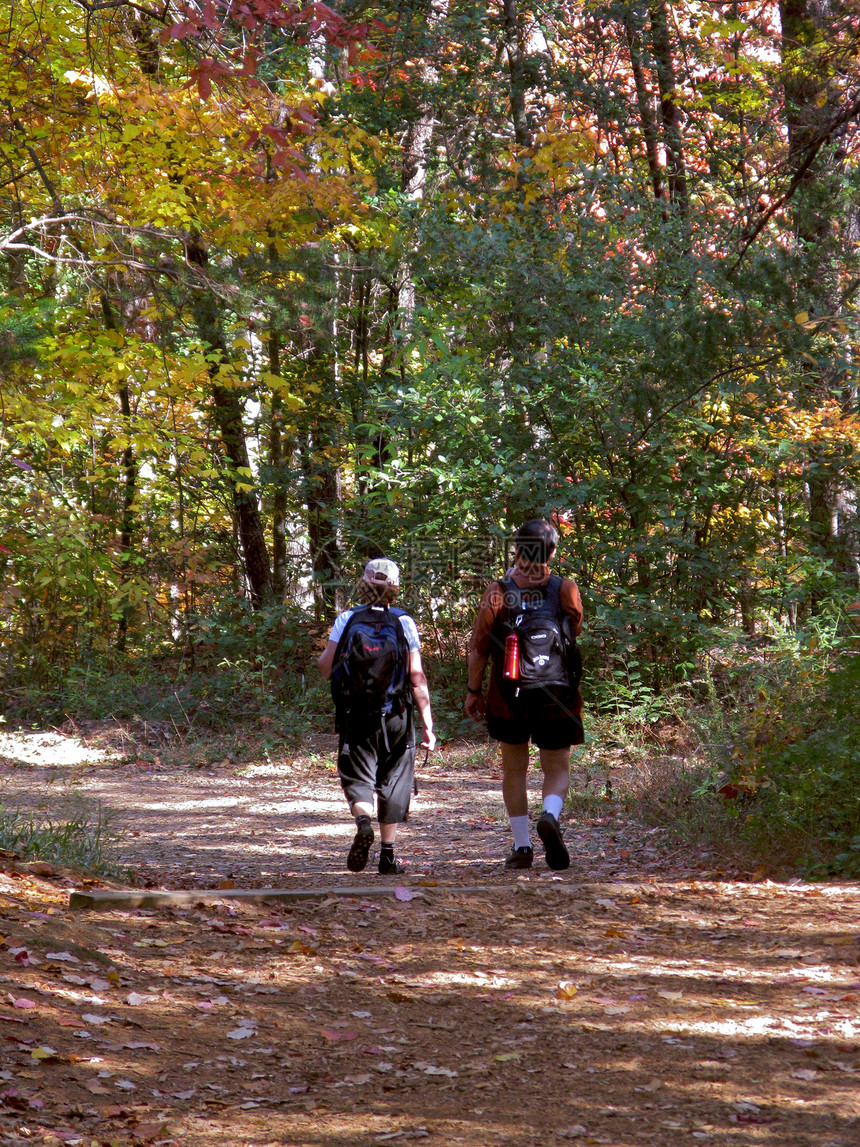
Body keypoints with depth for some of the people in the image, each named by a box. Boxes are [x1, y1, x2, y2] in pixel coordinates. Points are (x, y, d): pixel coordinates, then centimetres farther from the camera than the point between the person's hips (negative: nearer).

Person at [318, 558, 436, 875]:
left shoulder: (347, 619, -1)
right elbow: (416, 676, -6)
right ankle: (388, 855, 12)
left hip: (357, 714, -1)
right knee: (392, 782, 11)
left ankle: (363, 822, -27)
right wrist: (428, 724, -4)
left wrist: (326, 653, 21)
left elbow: (326, 667, -3)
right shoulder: (404, 622, -2)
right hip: (396, 715, 1)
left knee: (358, 778, 4)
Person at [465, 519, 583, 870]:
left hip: (509, 696, 0)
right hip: (557, 697, 0)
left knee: (514, 769, 15)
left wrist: (473, 690, 6)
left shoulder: (498, 593, -8)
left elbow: (478, 647, -5)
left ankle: (521, 845, 13)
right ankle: (550, 815, -22)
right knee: (557, 769, 9)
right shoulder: (565, 591, -5)